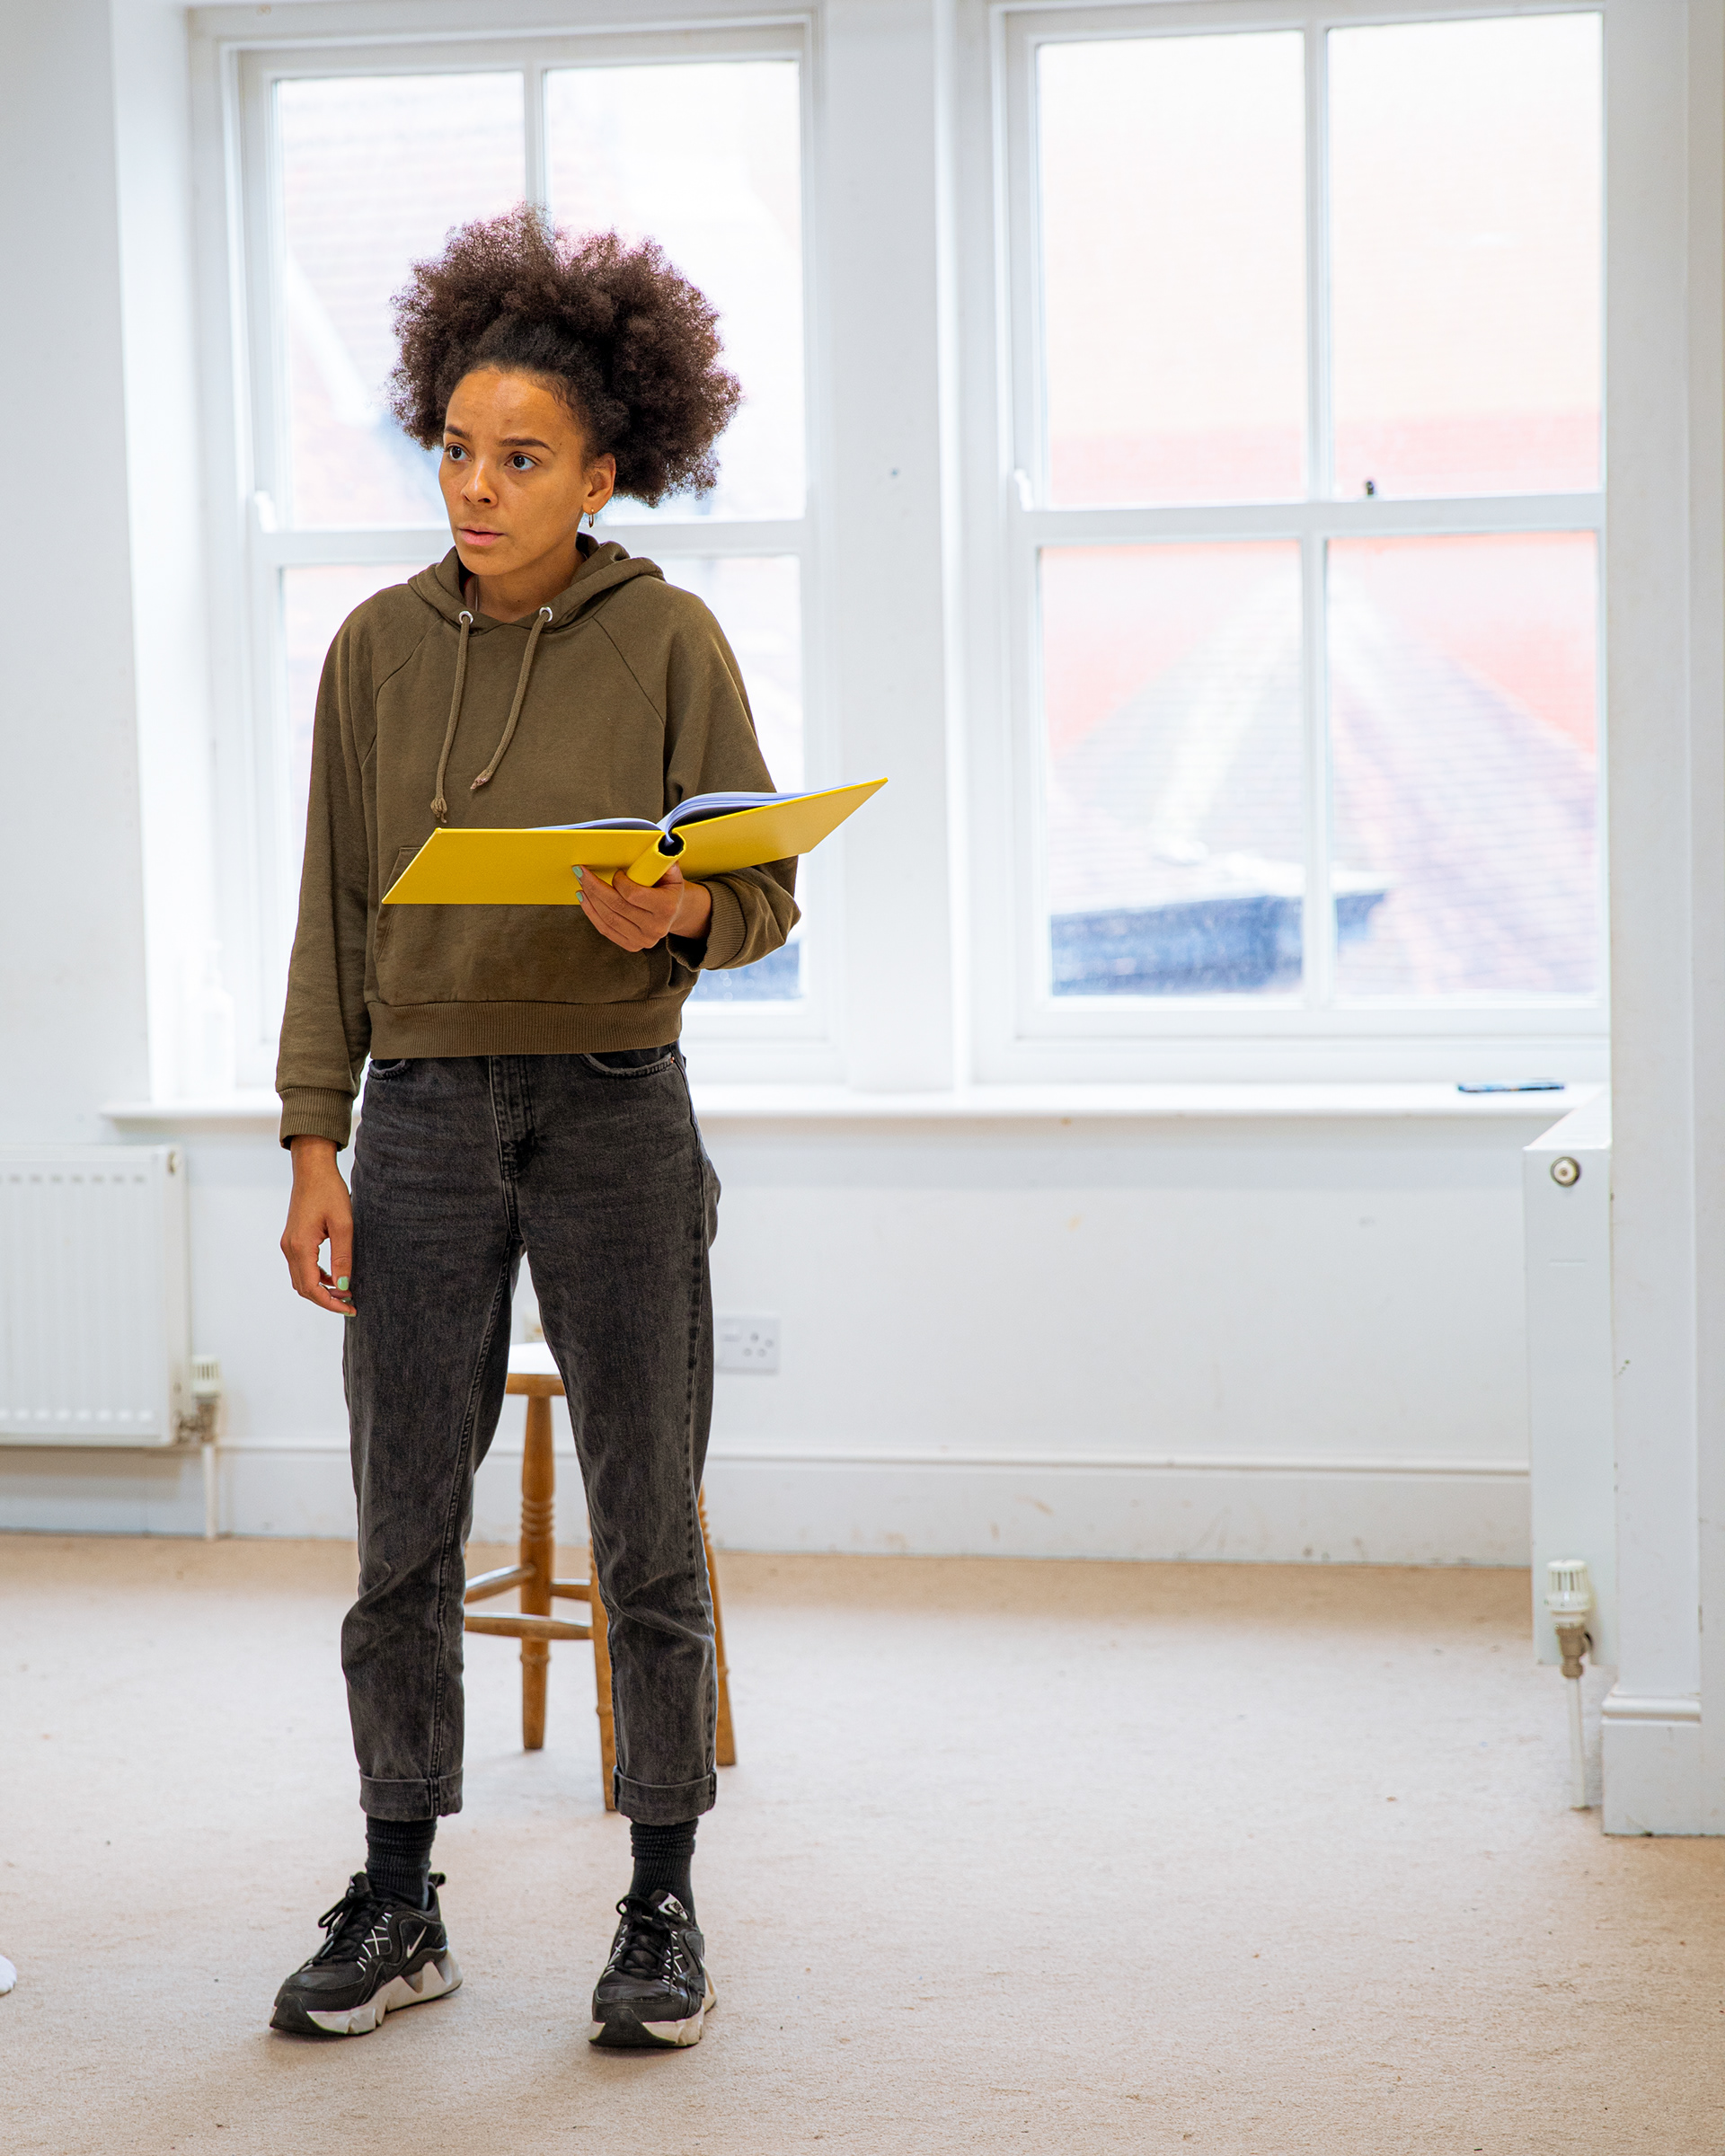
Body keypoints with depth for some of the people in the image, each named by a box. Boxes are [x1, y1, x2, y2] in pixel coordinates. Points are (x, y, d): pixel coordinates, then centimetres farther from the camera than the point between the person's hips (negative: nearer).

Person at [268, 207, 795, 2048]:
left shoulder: (668, 644, -3)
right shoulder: (379, 649, 4)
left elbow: (769, 902, 0)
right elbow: (335, 913, 8)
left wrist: (681, 913, -22)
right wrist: (315, 1142, 2)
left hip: (614, 1115, -2)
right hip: (423, 1114, 2)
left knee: (646, 1529, 5)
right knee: (402, 1534, 6)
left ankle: (662, 1902, 18)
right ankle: (397, 1907, 18)